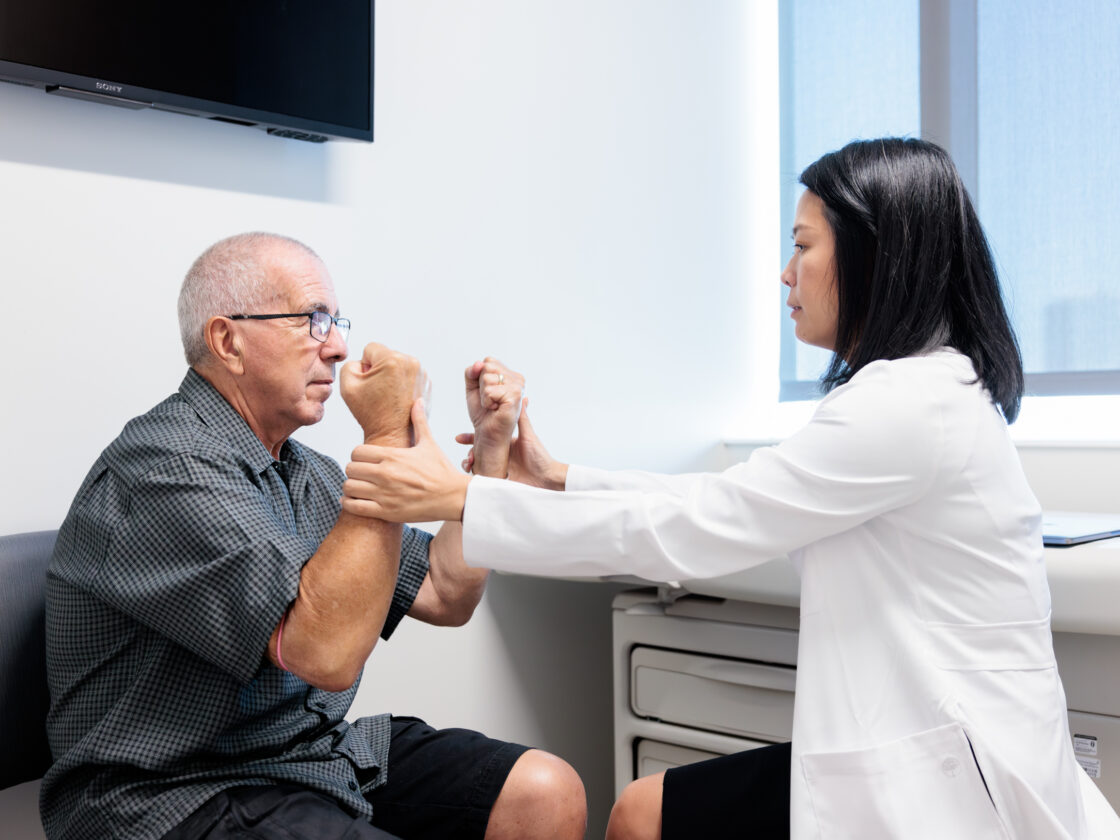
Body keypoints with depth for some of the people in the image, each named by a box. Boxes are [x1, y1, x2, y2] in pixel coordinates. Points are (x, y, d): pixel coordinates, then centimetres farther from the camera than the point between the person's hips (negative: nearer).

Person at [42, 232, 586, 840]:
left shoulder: (305, 472, 11)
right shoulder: (164, 467, -19)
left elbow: (446, 595, 12)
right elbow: (328, 651, -29)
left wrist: (491, 443, 5)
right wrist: (388, 438, -24)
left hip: (322, 753, 9)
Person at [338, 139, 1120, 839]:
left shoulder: (908, 403, -22)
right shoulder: (924, 388, 10)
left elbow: (687, 531, -21)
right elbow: (721, 505, 12)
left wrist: (462, 499, -15)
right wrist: (558, 480, 9)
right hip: (922, 745, 9)